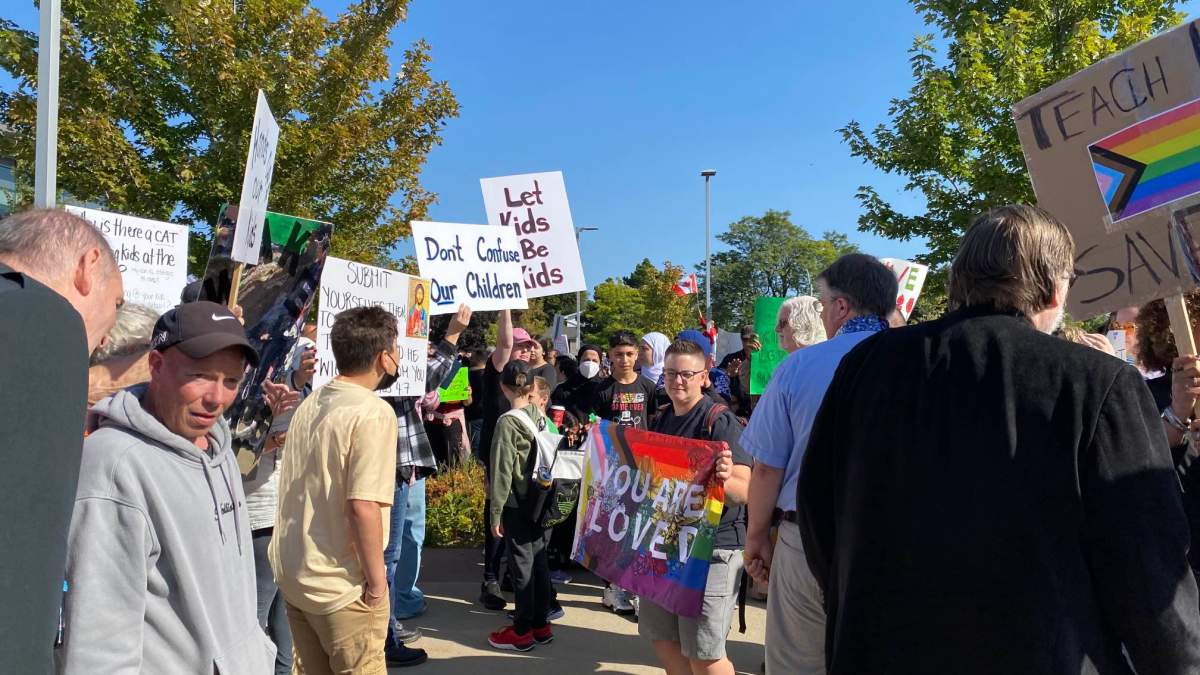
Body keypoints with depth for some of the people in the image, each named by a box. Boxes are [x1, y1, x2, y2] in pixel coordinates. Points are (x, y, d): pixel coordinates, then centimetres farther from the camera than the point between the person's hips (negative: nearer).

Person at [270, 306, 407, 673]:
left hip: (292, 573, 8)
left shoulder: (310, 403, 6)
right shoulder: (373, 412, -19)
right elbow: (363, 506, -27)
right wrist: (377, 580, -16)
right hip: (340, 585, -8)